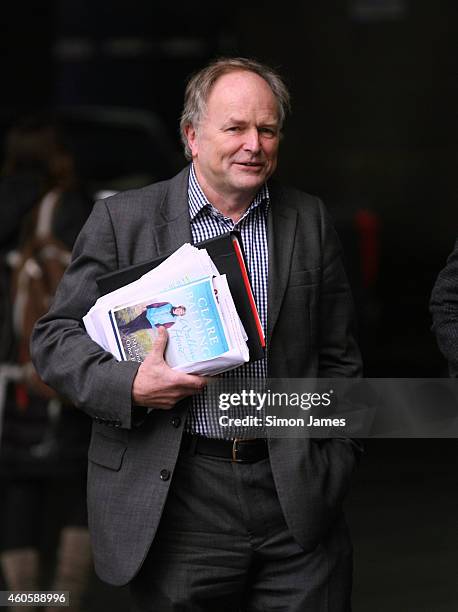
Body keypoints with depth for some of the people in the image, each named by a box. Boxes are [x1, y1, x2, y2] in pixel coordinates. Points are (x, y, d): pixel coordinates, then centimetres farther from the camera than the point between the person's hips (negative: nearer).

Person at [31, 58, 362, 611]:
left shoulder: (309, 221, 11)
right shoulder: (122, 221, 1)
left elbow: (338, 358, 15)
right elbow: (56, 338, 2)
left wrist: (335, 463, 8)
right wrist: (130, 386, -15)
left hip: (297, 504, 2)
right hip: (176, 505, -2)